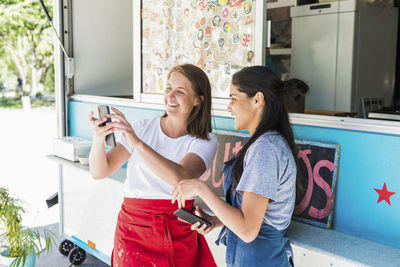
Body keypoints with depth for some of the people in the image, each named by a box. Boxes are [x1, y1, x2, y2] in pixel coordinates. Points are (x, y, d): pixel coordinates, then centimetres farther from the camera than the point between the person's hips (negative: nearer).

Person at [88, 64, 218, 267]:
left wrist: (137, 142, -32)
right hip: (133, 228, 1)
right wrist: (99, 138, -22)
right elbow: (99, 172, -3)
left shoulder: (206, 142, -4)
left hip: (178, 233, -1)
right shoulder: (142, 128, 1)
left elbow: (180, 177, -25)